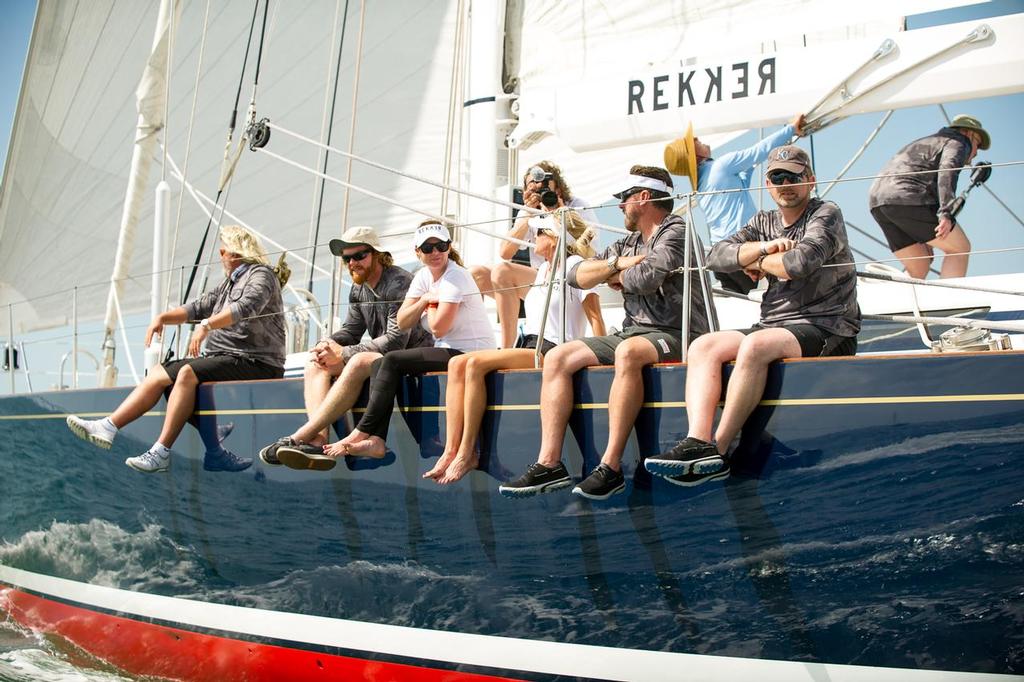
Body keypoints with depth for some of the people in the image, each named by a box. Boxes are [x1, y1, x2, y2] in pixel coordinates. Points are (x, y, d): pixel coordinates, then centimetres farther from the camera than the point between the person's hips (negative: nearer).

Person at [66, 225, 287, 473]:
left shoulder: (261, 274, -4)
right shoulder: (229, 284, 26)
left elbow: (246, 307, -24)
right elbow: (197, 308, 23)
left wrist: (206, 325, -35)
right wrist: (162, 317, 6)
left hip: (256, 363, -9)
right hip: (223, 357, 9)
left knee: (188, 373, -30)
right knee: (159, 373, -1)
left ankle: (161, 452, -30)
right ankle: (108, 427, -7)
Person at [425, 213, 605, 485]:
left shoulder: (574, 265, -1)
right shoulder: (542, 270, 24)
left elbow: (596, 319, -8)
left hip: (552, 350, -8)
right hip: (529, 346, 8)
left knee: (476, 363, -27)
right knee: (457, 364, -14)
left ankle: (467, 452, -22)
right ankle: (451, 451, -22)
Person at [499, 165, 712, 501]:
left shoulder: (677, 231, -2)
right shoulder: (628, 243, 21)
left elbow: (646, 278, -20)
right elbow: (577, 275, 15)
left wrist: (615, 277, 2)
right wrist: (617, 263, -1)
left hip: (675, 335, -8)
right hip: (633, 334, 8)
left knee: (628, 351, -40)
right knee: (557, 357, -7)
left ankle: (611, 467, -36)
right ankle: (549, 464, -16)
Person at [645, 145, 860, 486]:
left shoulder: (826, 214, -1)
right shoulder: (764, 222, 19)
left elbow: (801, 262, -22)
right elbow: (717, 257, 4)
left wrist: (759, 263, -3)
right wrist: (765, 247, -9)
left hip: (824, 328, -7)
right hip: (774, 326, 7)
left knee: (755, 345, -35)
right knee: (703, 346, -14)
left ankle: (717, 451, -30)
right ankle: (698, 442, -32)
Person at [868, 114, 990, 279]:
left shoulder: (926, 143, 38)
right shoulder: (958, 143, 12)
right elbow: (947, 171, -11)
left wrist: (925, 241, 27)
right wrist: (946, 214, -24)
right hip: (907, 199, -8)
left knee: (918, 268, 11)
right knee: (960, 248, 3)